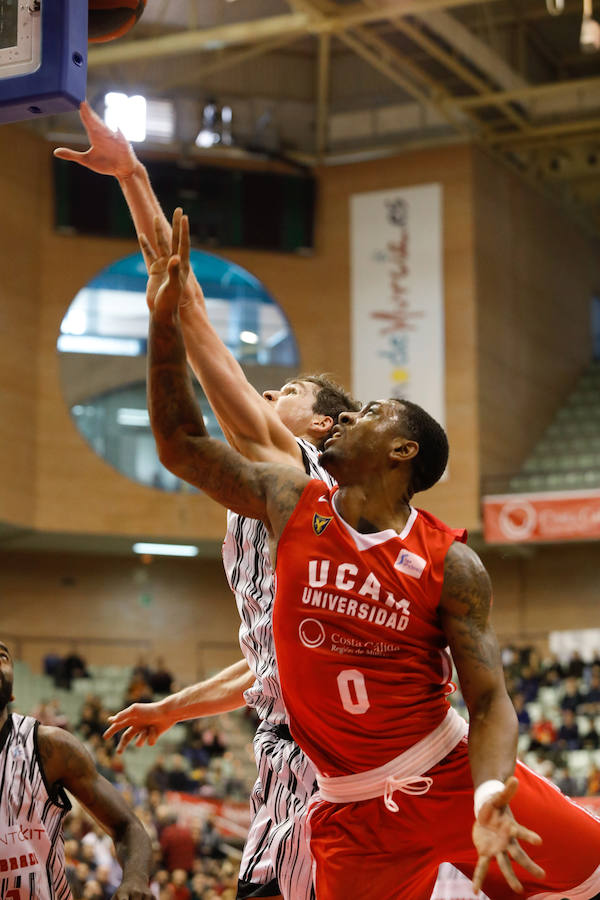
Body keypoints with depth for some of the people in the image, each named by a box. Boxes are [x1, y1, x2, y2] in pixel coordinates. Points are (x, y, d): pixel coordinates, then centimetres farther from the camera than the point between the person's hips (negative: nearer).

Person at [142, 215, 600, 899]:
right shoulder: (291, 503, 1)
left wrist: (489, 797, -30)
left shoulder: (450, 562, -7)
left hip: (450, 776, -1)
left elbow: (489, 699, -10)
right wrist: (165, 317, -7)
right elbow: (181, 444, 2)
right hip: (352, 812, 1)